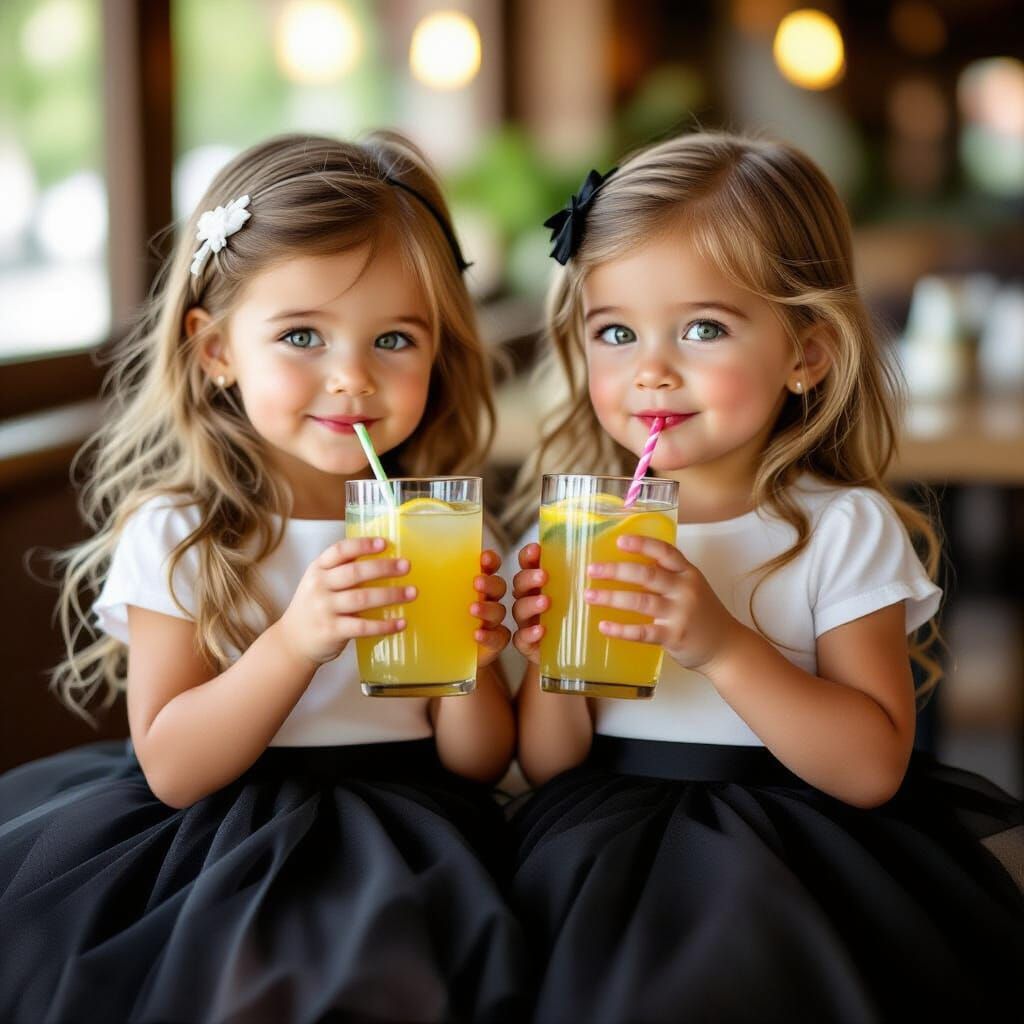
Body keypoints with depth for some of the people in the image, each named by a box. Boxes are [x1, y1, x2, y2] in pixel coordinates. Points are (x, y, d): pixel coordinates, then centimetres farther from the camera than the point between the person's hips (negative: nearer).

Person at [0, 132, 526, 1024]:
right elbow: (173, 769, -10)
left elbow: (477, 765, 7)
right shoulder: (177, 536, -4)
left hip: (396, 841, 1)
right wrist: (296, 644, -24)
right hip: (215, 834, 0)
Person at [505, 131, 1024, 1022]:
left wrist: (724, 646, -21)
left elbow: (872, 769, -10)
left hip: (797, 845, -2)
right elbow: (550, 768, 9)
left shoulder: (845, 529, -2)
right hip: (610, 843, 2)